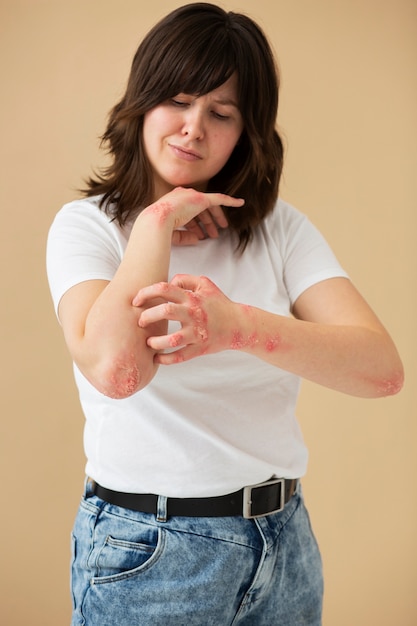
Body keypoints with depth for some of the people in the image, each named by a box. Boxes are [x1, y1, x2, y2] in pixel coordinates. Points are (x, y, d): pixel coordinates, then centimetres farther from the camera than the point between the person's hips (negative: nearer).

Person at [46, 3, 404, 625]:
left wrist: (238, 325, -28)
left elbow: (383, 368, -13)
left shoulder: (281, 227, 1)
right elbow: (116, 368, -25)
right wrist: (159, 221, -15)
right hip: (146, 548, -3)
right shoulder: (87, 224, -5)